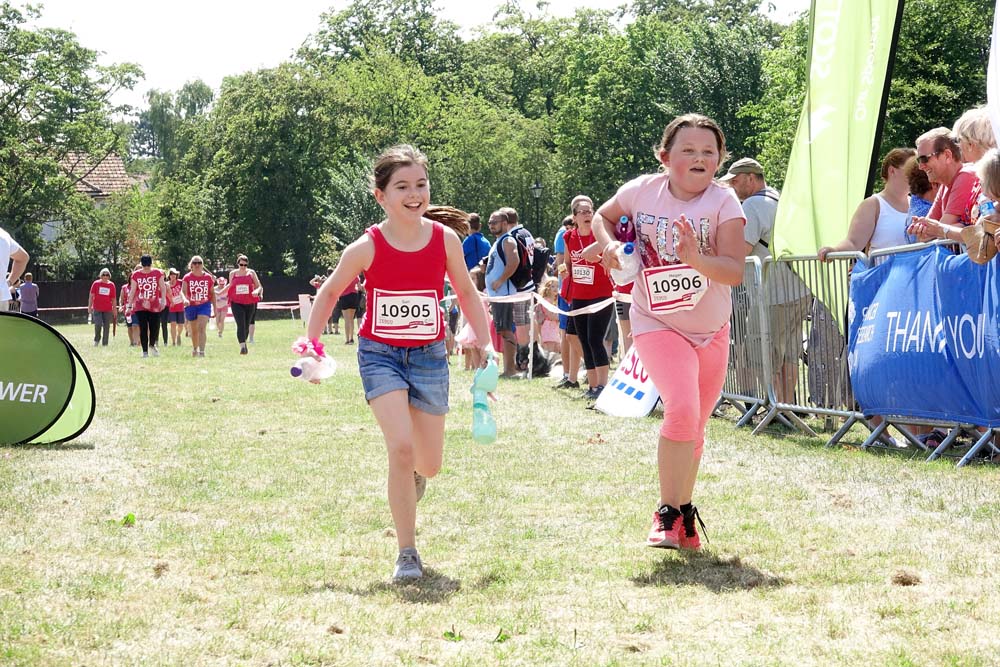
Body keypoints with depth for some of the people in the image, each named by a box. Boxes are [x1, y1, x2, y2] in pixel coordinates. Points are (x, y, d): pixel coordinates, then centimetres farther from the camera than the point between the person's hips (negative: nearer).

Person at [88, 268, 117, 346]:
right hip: (97, 309, -2)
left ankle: (105, 344, 11)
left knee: (106, 327, 2)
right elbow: (91, 296, 4)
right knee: (98, 324, -15)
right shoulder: (96, 283, 2)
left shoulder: (111, 285, 6)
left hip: (108, 310, 2)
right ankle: (96, 340, 9)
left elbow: (113, 299, 10)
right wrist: (89, 307, -2)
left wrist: (115, 309, 9)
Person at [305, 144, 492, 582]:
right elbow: (330, 293, 4)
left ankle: (411, 475, 48)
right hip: (380, 353, -2)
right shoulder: (367, 247, -12)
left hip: (429, 356, 3)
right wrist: (312, 345, -1)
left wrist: (485, 343, 5)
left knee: (429, 464, 6)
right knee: (401, 447, -21)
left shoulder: (445, 238, -7)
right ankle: (407, 554, -10)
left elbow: (466, 292, 9)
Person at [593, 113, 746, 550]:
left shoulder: (723, 202, -12)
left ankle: (683, 516, 35)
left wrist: (695, 258, -38)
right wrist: (610, 244, -6)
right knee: (682, 410, -25)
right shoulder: (642, 191, -7)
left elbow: (735, 271, -21)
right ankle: (669, 514, -12)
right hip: (657, 324, -2)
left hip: (712, 329, 2)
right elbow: (603, 217, 14)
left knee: (694, 428, 14)